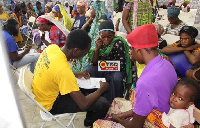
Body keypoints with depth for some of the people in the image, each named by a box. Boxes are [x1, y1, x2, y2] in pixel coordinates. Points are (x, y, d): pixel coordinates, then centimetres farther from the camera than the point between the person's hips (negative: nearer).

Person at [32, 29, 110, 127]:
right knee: (102, 104, -11)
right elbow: (84, 104, -30)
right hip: (48, 106, -8)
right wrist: (102, 89, -13)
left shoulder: (52, 47, -12)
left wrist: (76, 75, 2)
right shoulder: (64, 70, -36)